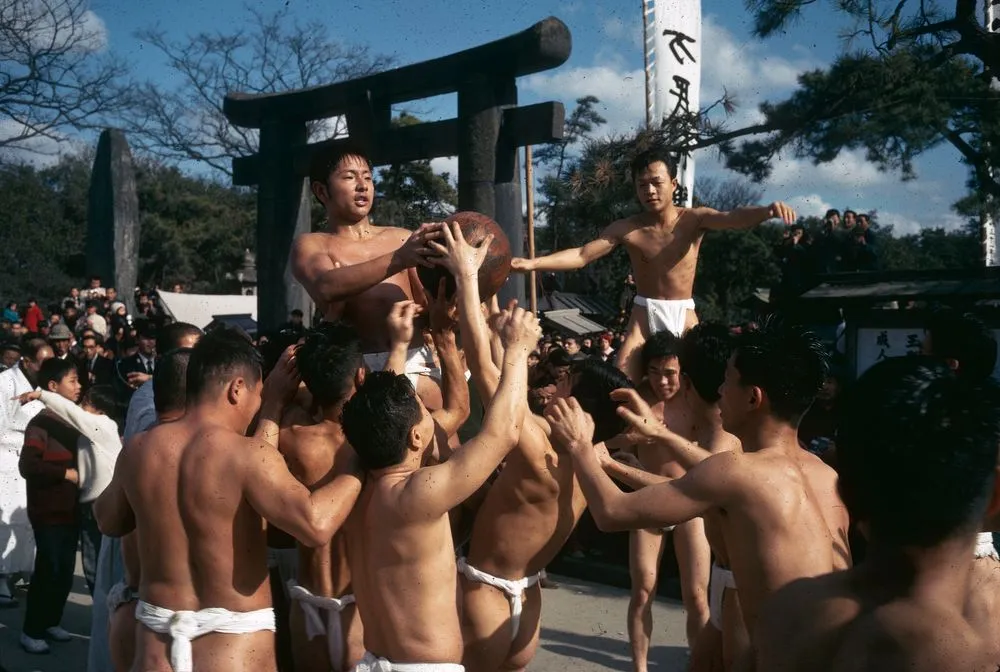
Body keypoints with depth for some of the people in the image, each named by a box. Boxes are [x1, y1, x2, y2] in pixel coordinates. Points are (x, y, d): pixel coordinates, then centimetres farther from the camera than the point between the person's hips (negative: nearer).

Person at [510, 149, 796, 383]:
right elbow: (581, 255, -10)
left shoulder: (693, 219, -7)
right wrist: (533, 263, -22)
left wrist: (766, 211, -48)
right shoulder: (626, 229, -5)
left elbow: (733, 218, -25)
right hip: (645, 312, 0)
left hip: (683, 312, 0)